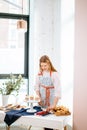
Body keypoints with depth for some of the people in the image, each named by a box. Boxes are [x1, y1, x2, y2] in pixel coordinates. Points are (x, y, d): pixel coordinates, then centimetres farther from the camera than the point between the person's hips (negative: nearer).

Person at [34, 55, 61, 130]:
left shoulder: (54, 74, -16)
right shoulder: (39, 73, -1)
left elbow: (57, 90, -22)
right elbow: (37, 87, 5)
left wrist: (54, 105, -29)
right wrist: (39, 98, -10)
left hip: (51, 100, -4)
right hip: (42, 100, 4)